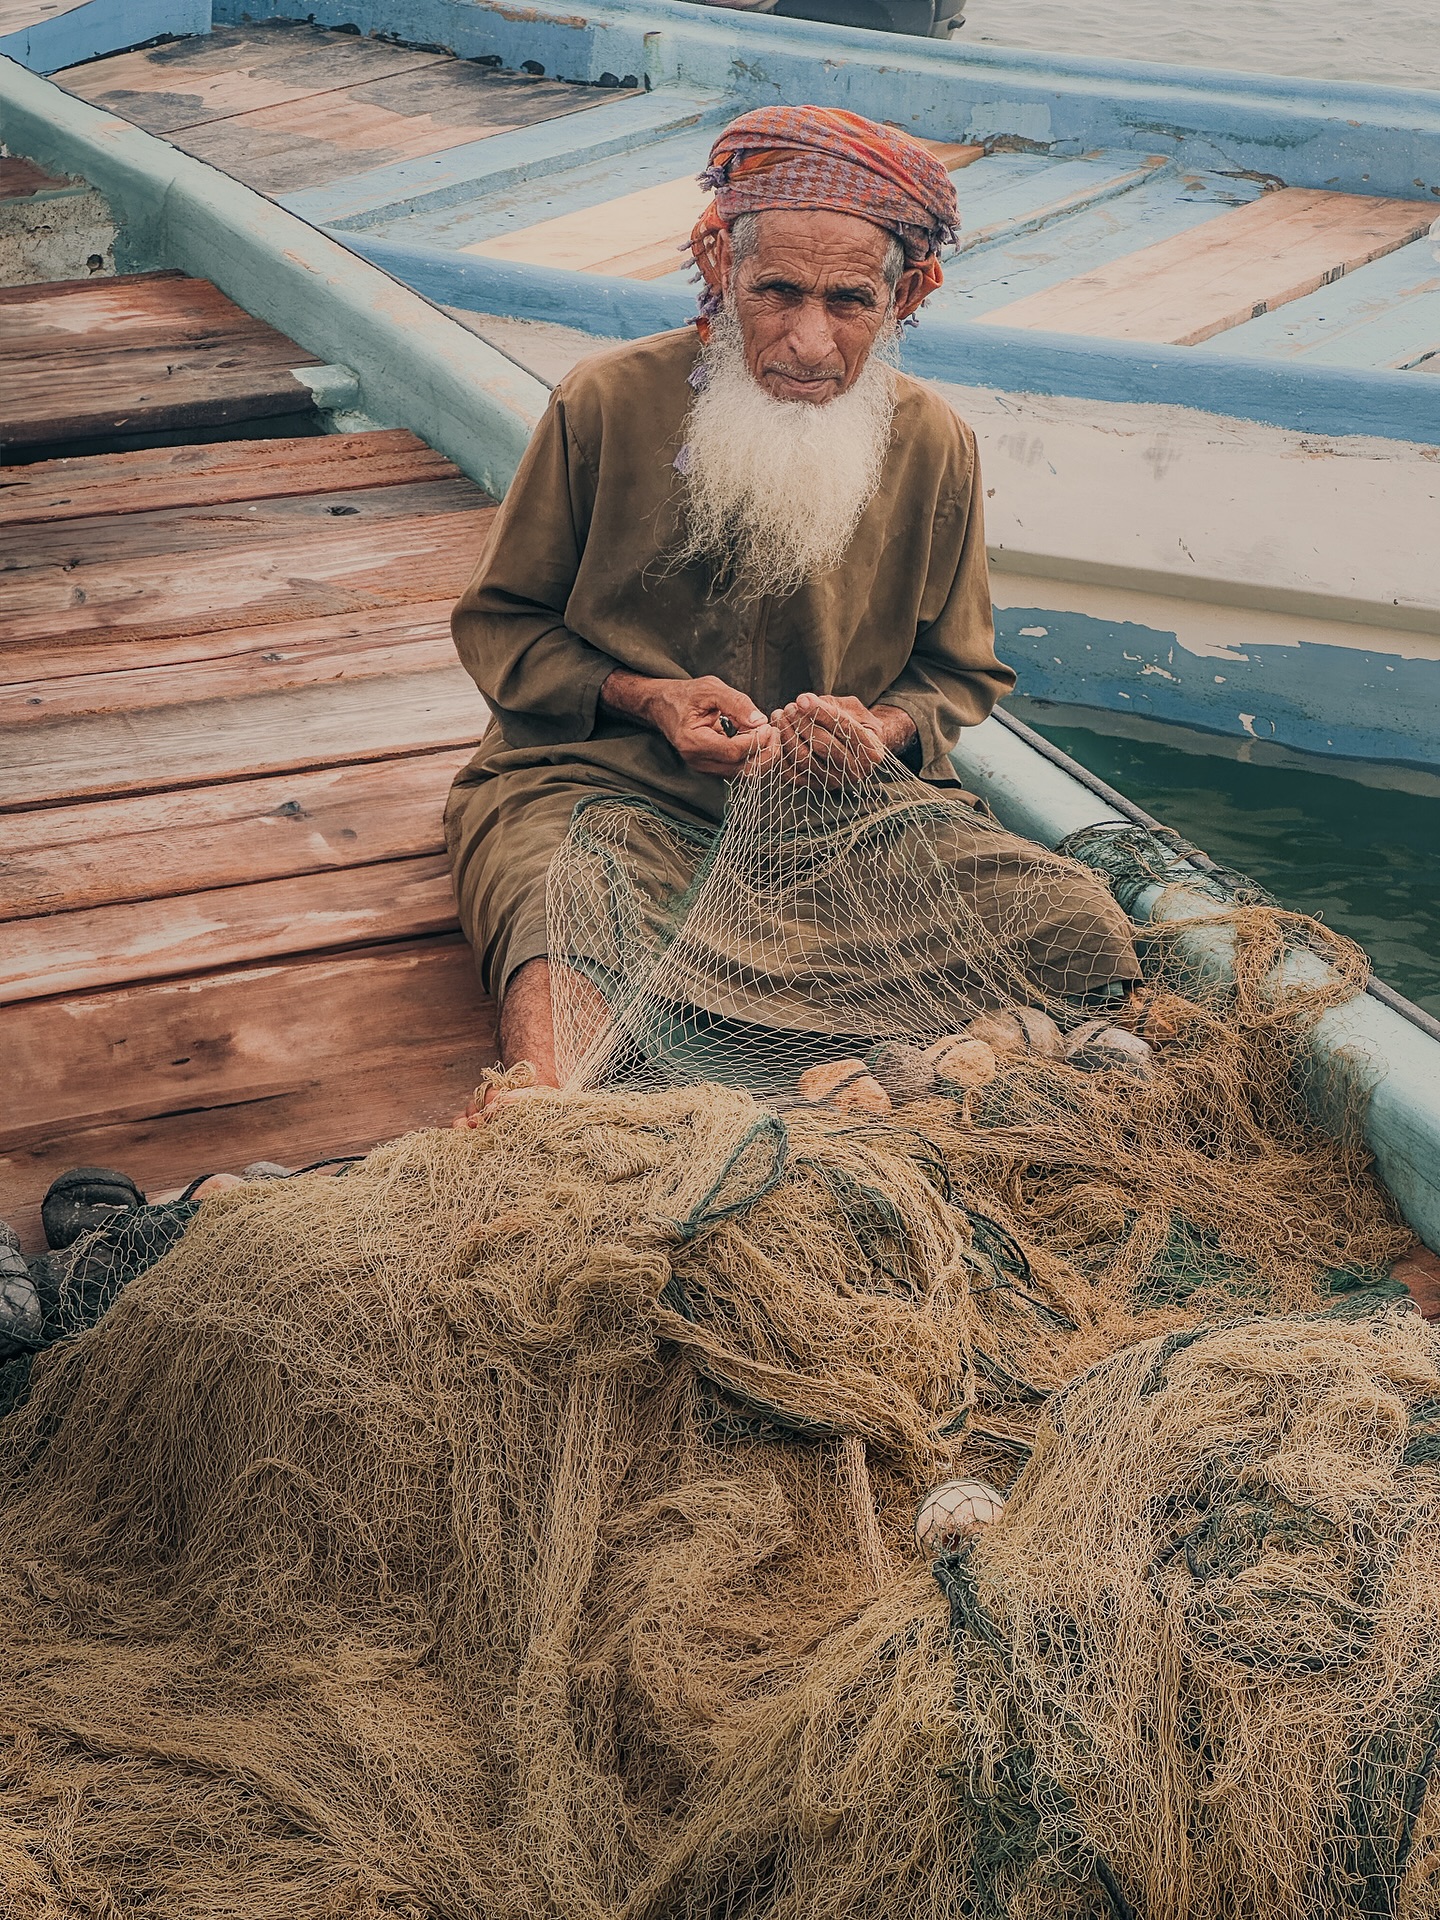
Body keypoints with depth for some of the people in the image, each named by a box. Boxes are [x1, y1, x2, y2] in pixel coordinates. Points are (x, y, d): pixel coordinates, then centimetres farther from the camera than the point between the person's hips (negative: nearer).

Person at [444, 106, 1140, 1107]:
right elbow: (498, 623, 7)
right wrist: (647, 700, -12)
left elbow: (962, 672, 16)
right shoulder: (605, 405, -5)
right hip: (599, 774, -3)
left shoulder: (935, 445, 2)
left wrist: (881, 729, -9)